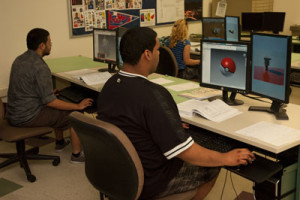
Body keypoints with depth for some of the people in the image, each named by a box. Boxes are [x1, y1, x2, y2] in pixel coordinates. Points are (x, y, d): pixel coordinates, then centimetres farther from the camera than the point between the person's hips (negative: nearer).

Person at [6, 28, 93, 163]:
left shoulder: (19, 60, 7)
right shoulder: (40, 67, -22)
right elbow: (49, 102, -21)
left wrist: (50, 93, 27)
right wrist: (78, 106, -12)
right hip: (28, 117, -10)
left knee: (58, 109, 29)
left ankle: (60, 142, 41)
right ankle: (76, 154, 7)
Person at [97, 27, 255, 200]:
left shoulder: (109, 85, -4)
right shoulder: (153, 95, -32)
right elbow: (186, 152, -27)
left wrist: (172, 126, 18)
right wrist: (227, 158, -12)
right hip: (147, 185, -8)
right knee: (212, 167, 11)